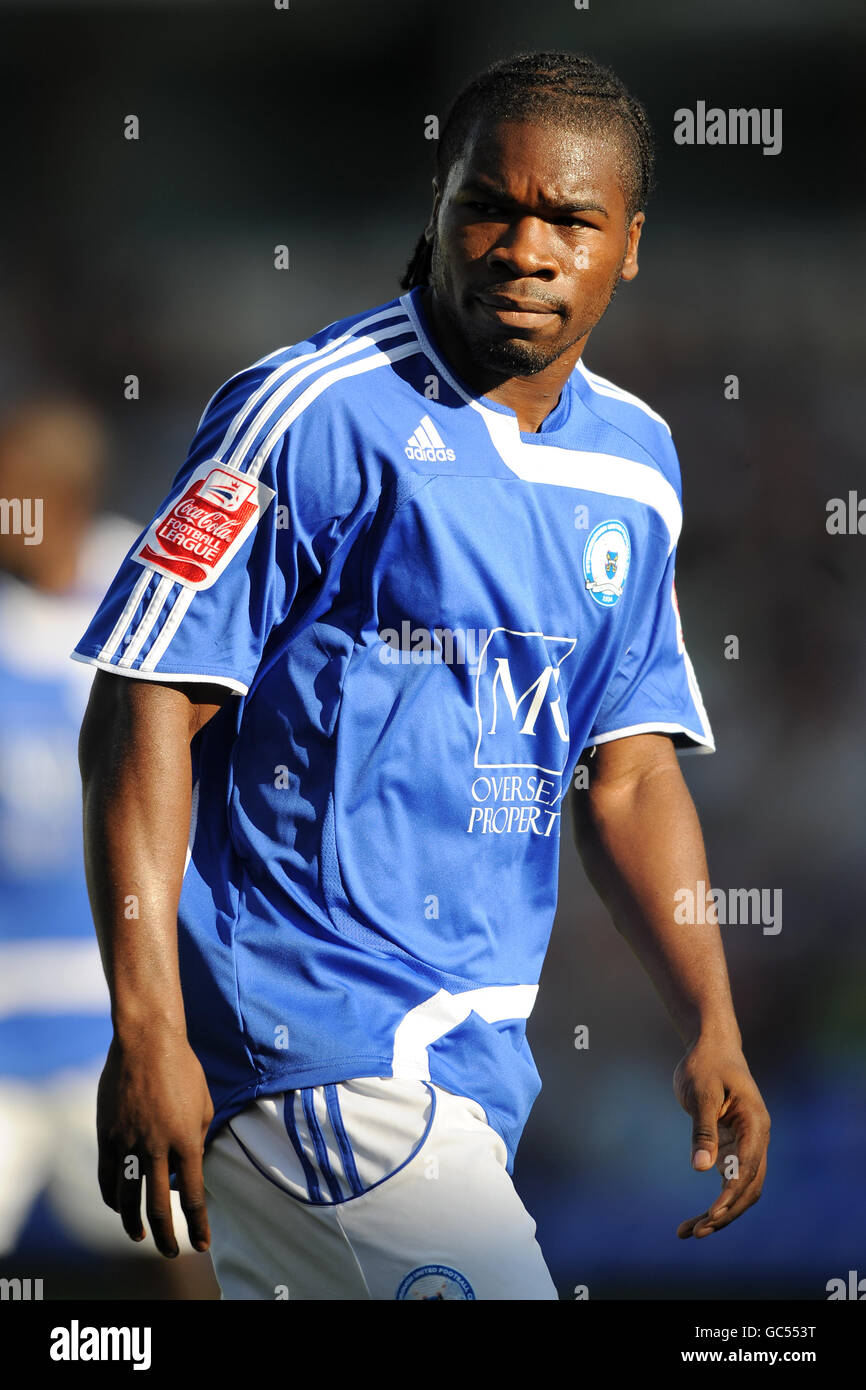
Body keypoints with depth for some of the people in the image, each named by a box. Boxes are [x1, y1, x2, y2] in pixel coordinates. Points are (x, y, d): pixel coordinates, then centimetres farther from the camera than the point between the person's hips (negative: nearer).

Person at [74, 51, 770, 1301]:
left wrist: (710, 1026, 7)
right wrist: (146, 1034, -19)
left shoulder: (633, 463, 13)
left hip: (472, 1052, 7)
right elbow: (145, 709, -11)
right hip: (307, 1040, -7)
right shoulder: (317, 414, -9)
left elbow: (628, 777, 19)